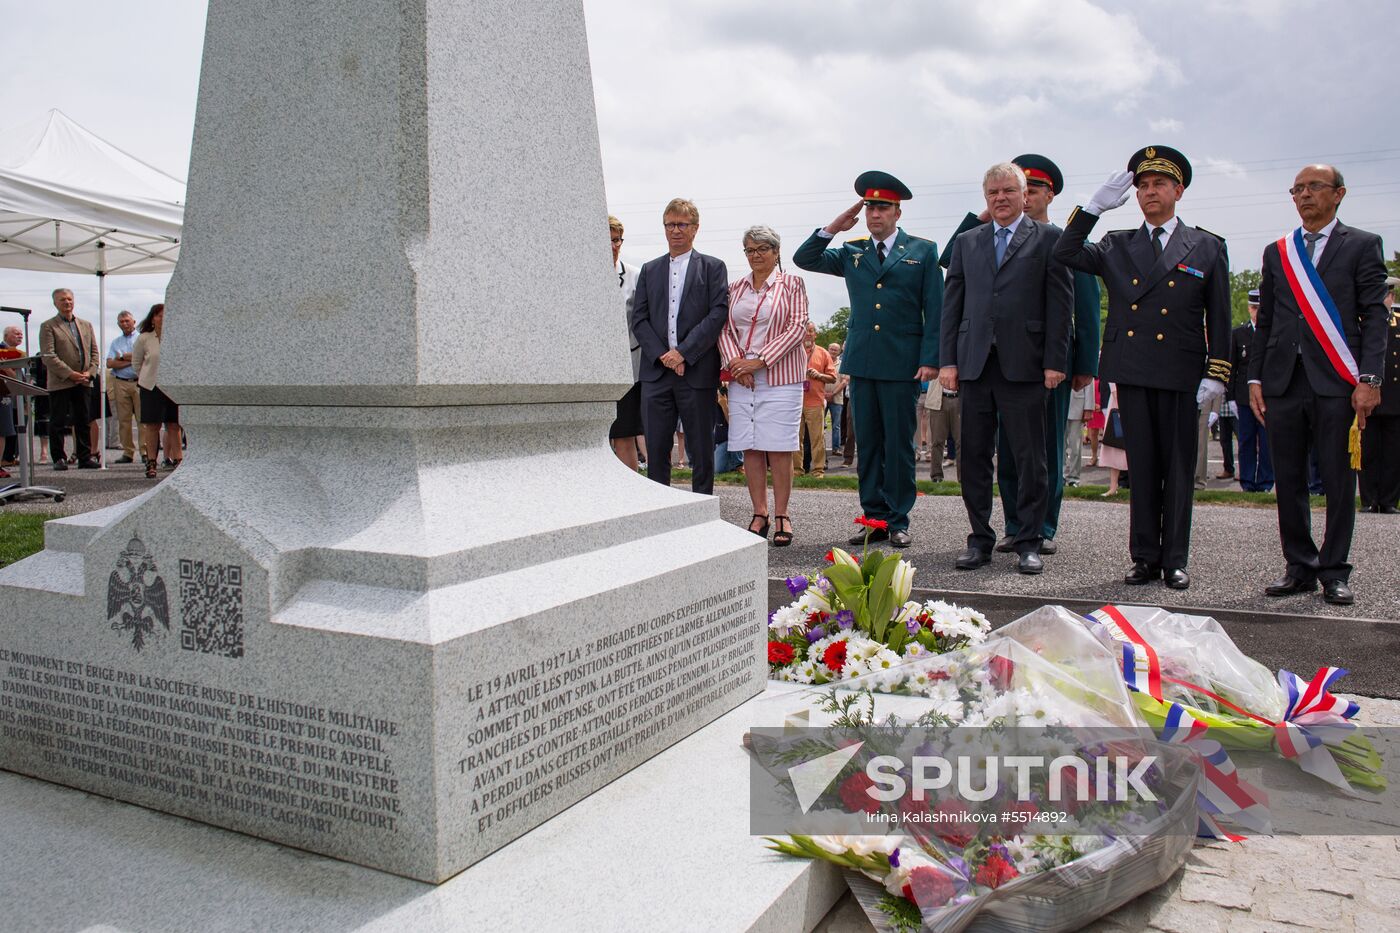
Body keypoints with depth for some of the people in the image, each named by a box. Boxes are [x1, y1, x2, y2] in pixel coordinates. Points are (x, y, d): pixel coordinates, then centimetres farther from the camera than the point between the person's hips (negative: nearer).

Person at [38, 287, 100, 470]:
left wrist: (90, 372, -3)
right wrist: (70, 374, -16)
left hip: (83, 382, 4)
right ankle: (59, 458, 7)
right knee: (58, 422, 0)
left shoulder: (86, 325, 16)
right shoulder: (48, 326, 0)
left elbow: (94, 352, 14)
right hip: (60, 383, -4)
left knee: (84, 421, 6)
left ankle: (85, 458, 11)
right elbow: (48, 356, -9)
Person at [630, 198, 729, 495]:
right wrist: (661, 355, -7)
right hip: (656, 371, 3)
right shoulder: (649, 270, 17)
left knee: (702, 451, 3)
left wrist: (683, 352, -13)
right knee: (656, 450, 3)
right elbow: (639, 319, 9)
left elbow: (718, 314, -5)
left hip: (698, 372, -3)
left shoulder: (713, 267, 7)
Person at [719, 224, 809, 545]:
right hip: (741, 378, 4)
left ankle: (781, 515, 5)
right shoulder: (736, 287, 14)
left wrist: (759, 361, -13)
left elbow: (798, 327, -7)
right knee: (750, 448, 3)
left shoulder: (791, 283, 2)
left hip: (779, 376, -4)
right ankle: (760, 514, 10)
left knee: (779, 448, -4)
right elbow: (725, 329, 12)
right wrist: (735, 360, -8)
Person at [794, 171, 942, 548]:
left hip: (902, 363, -3)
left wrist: (930, 359, -8)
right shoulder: (852, 252, 14)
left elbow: (934, 309, 0)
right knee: (867, 443, 7)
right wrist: (834, 228, 0)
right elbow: (803, 259, 12)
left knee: (899, 444, 1)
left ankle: (898, 521, 9)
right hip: (861, 361, 3)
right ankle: (874, 517, 15)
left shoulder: (923, 250, 5)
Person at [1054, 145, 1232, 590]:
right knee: (1142, 467, 6)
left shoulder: (1208, 247, 7)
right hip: (1132, 372, 2)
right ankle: (1145, 557, 13)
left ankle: (1174, 560, 11)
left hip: (1181, 374, -2)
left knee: (1178, 468, 3)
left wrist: (1216, 374, -4)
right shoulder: (1117, 246, 12)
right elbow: (1065, 254, 0)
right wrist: (1095, 206, -5)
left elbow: (1219, 317, 3)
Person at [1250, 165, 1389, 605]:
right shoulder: (1276, 252, 17)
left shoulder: (1363, 245, 7)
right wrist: (1255, 378, 7)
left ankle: (1334, 572, 9)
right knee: (1288, 481, 5)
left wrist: (1369, 379, -9)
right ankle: (1300, 567, 15)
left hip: (1337, 382, -3)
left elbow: (1374, 316, 0)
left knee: (1339, 481, -1)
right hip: (1283, 381, 3)